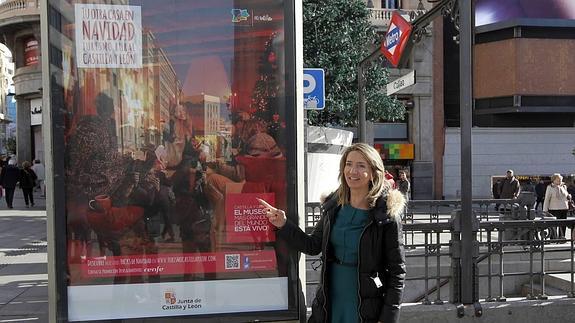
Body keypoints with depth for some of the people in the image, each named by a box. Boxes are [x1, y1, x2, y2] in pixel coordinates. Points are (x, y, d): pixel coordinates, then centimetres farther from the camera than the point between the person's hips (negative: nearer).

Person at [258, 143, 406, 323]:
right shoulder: (334, 207, 2)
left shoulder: (387, 215, -13)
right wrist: (283, 225, -2)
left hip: (367, 308, -4)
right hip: (330, 304, 5)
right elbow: (313, 246, 11)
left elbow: (397, 271, -10)